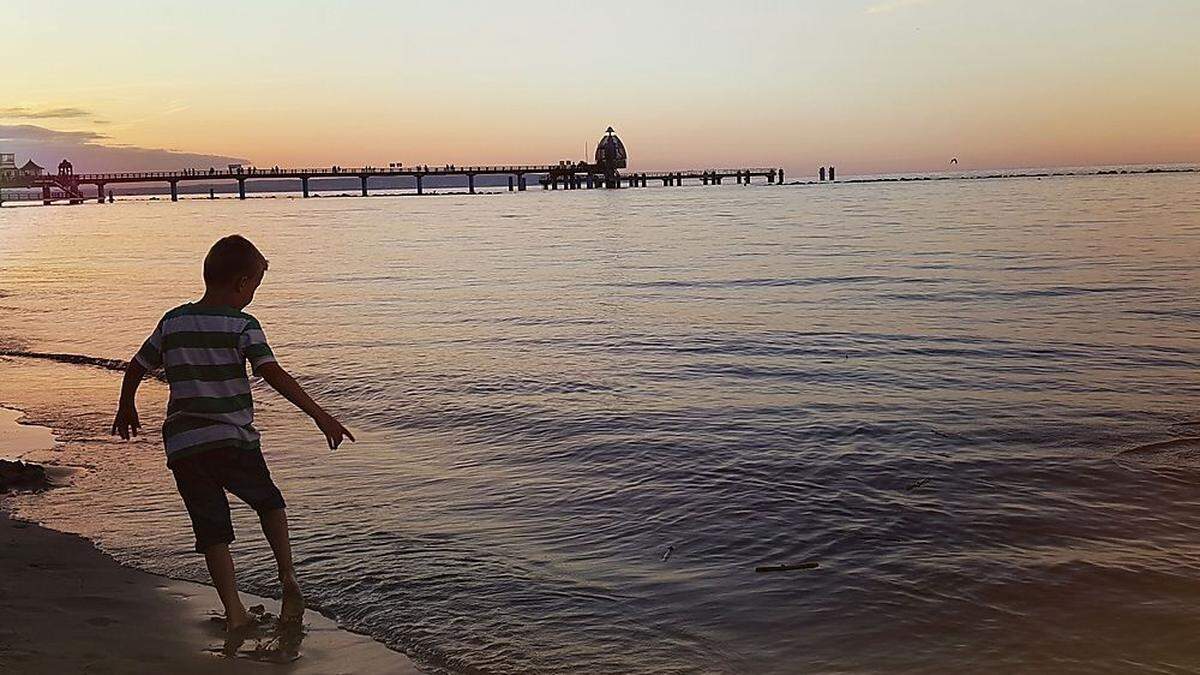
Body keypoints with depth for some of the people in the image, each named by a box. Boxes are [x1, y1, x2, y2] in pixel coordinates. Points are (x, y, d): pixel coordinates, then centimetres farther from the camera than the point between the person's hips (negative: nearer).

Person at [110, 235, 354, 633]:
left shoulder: (172, 322, 9)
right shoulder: (242, 325, -6)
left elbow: (135, 368, 18)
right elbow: (274, 375, -17)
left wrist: (126, 409, 35)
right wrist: (319, 415, -20)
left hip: (182, 446, 3)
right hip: (232, 440, -3)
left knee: (212, 530, 9)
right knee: (269, 502, 20)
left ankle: (234, 612, 5)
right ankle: (288, 579, 5)